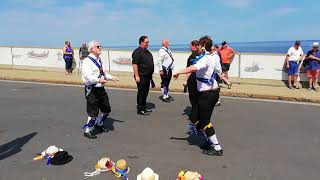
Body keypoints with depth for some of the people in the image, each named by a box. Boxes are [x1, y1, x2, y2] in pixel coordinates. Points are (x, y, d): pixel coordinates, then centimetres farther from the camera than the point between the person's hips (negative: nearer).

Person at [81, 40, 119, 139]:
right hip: (92, 90, -9)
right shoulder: (87, 61, -14)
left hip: (101, 88, 9)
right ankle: (87, 131, 20)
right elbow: (88, 76, -26)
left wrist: (111, 77, 19)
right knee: (93, 112, -2)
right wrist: (99, 80, -40)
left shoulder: (99, 60, 15)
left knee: (106, 109, 18)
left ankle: (99, 124, 43)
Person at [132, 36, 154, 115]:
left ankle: (144, 107, 27)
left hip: (147, 76, 9)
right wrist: (137, 76, -23)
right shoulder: (137, 52, -13)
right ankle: (140, 109, 7)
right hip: (141, 76, -9)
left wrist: (151, 74, 22)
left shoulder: (147, 51, 16)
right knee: (141, 93, -2)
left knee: (145, 92, 15)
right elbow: (134, 64, -19)